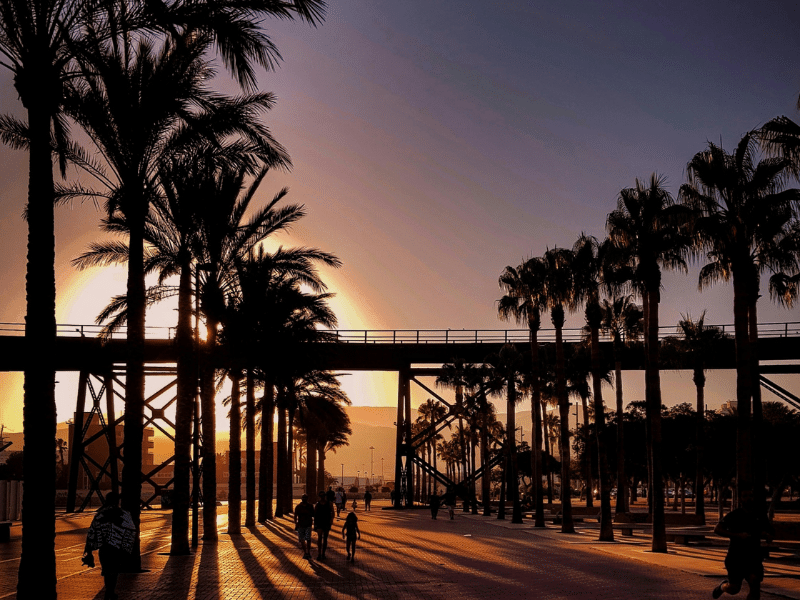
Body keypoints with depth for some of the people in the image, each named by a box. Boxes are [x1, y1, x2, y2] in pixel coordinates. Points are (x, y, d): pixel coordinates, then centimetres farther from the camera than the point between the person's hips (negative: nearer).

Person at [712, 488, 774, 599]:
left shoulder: (760, 515, 7)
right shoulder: (734, 515, -5)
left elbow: (770, 536, 17)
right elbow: (717, 530, -14)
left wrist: (765, 534, -8)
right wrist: (737, 535, -23)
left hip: (754, 557, 2)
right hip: (736, 557, -2)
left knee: (755, 582, -21)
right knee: (734, 589, 1)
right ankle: (722, 586, 37)